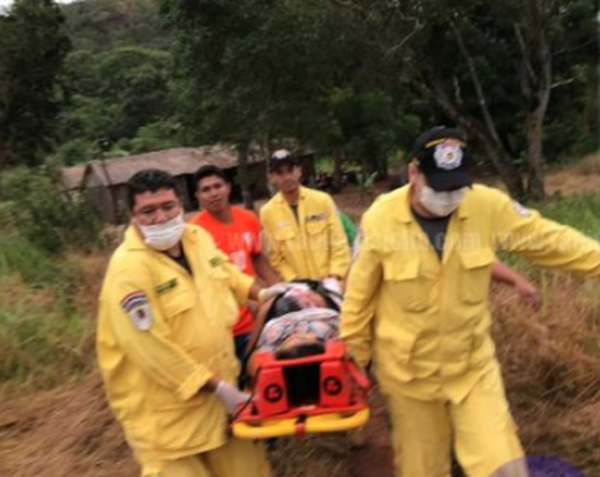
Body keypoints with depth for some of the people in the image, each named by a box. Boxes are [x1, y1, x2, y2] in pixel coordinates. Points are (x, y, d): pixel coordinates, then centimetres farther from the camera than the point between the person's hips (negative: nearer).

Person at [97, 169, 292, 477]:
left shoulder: (197, 237, -1)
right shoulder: (128, 268, -24)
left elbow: (225, 272, 21)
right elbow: (150, 349, -26)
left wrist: (261, 293, 18)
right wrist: (216, 386, -21)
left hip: (220, 386, 7)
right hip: (163, 407, -7)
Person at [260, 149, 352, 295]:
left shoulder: (323, 200, -3)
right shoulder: (267, 212, -4)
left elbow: (339, 244, -2)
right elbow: (276, 257, -1)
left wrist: (334, 277, -10)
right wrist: (294, 281, -11)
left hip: (330, 284, 1)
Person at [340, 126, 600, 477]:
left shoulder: (489, 206, -15)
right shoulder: (380, 220, -19)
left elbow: (551, 242, -1)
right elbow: (359, 295, -8)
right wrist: (355, 359, 1)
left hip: (474, 365, 1)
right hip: (409, 371, -1)